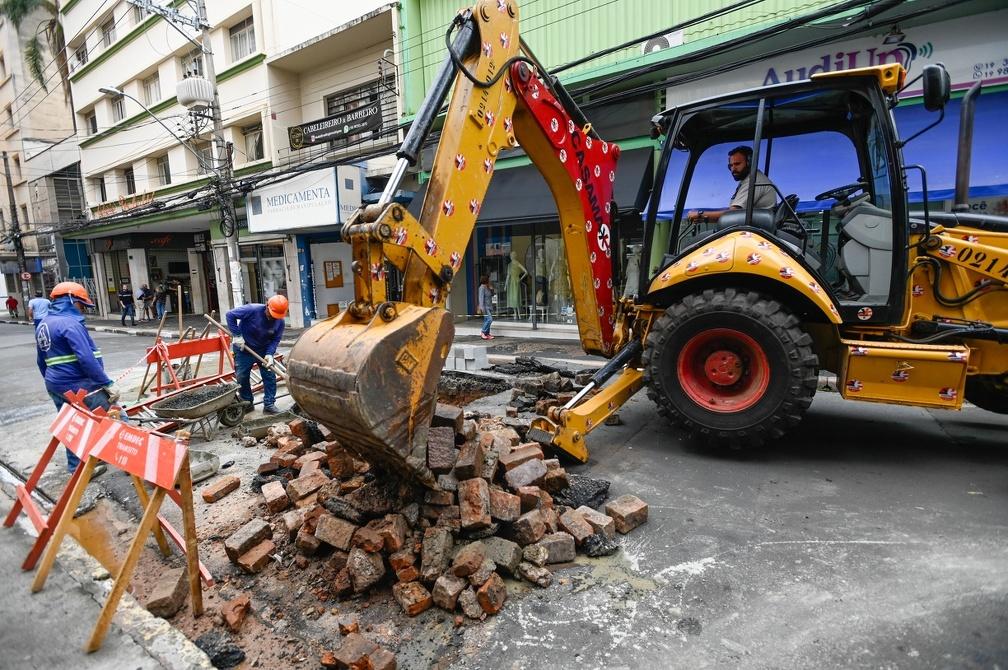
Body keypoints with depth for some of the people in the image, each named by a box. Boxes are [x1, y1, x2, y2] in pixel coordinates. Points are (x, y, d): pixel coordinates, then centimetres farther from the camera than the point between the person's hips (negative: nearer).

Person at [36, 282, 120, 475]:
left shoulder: (42, 325, 14)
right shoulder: (70, 323, -17)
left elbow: (41, 361, 22)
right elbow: (86, 359, -24)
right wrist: (107, 384, -22)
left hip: (56, 386, 10)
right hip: (80, 386, -10)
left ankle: (77, 468, 28)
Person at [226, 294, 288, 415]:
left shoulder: (280, 321, -17)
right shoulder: (252, 310, -28)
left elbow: (275, 339, -11)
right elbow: (230, 315, -21)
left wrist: (269, 354, -27)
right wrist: (237, 335, -22)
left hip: (264, 350, 2)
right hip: (244, 348, -2)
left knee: (270, 377, -2)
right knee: (242, 377, 6)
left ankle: (269, 404, 6)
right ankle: (247, 403, 23)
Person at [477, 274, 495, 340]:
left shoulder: (487, 287, 14)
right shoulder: (482, 287, -11)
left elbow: (492, 295, 25)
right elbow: (481, 297, -16)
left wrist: (491, 289, 6)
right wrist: (482, 307, -22)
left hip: (489, 306, 9)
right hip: (485, 307, -8)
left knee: (487, 320, 9)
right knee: (489, 319, -17)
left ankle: (487, 334, 12)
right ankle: (482, 332, -7)